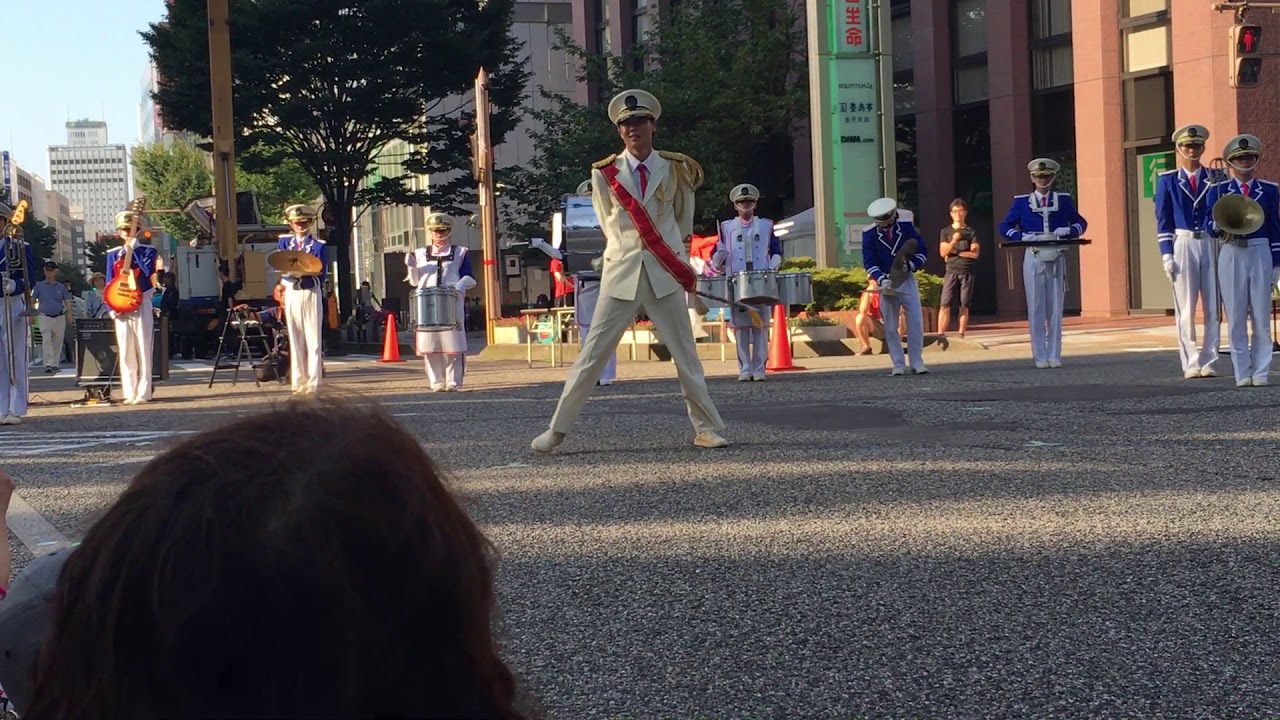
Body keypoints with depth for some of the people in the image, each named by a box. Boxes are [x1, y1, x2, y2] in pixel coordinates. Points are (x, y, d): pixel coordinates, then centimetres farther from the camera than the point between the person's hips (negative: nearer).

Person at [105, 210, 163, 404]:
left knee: (143, 350, -4)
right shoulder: (113, 254, 11)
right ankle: (130, 393, 4)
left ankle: (143, 393, -3)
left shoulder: (147, 250, 5)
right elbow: (110, 283, 9)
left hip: (141, 305, -2)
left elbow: (148, 271, -15)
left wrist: (132, 249, -12)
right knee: (126, 352, 1)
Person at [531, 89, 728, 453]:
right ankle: (556, 429, 4)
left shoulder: (676, 170, 2)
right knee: (593, 353, -1)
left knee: (685, 353, 4)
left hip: (665, 273, 1)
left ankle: (707, 428, 13)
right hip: (621, 273, -1)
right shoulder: (604, 174, 0)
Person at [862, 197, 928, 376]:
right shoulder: (869, 234, -7)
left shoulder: (906, 226, -6)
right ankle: (898, 365, 8)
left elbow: (922, 250, -1)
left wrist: (911, 265, -18)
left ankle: (917, 363, 5)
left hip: (907, 280, 0)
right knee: (890, 327, 2)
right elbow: (869, 261, -8)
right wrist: (881, 279, -24)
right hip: (885, 283, 0)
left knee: (916, 322, -3)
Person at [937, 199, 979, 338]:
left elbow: (975, 253, -2)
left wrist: (955, 251, -3)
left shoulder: (971, 232, 7)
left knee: (964, 305, -1)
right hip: (951, 271, 0)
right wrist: (953, 241, -15)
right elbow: (943, 252, 1)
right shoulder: (946, 231, 10)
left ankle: (961, 335, 2)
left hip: (967, 272, 0)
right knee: (945, 305, -8)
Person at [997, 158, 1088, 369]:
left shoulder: (1064, 200, 8)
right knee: (1036, 309, -1)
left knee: (1055, 309, 3)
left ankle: (1054, 356, 9)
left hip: (1056, 259, 1)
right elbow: (1005, 227, 6)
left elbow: (1081, 223, 15)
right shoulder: (1021, 202, 5)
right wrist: (1022, 236, -13)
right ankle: (1040, 357, 4)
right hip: (1033, 258, -1)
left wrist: (1069, 230, -8)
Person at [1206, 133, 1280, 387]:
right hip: (1232, 255, 0)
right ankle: (1242, 373, 6)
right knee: (1235, 317, 0)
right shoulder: (1218, 190, 5)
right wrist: (1221, 225, -21)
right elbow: (1211, 226, 2)